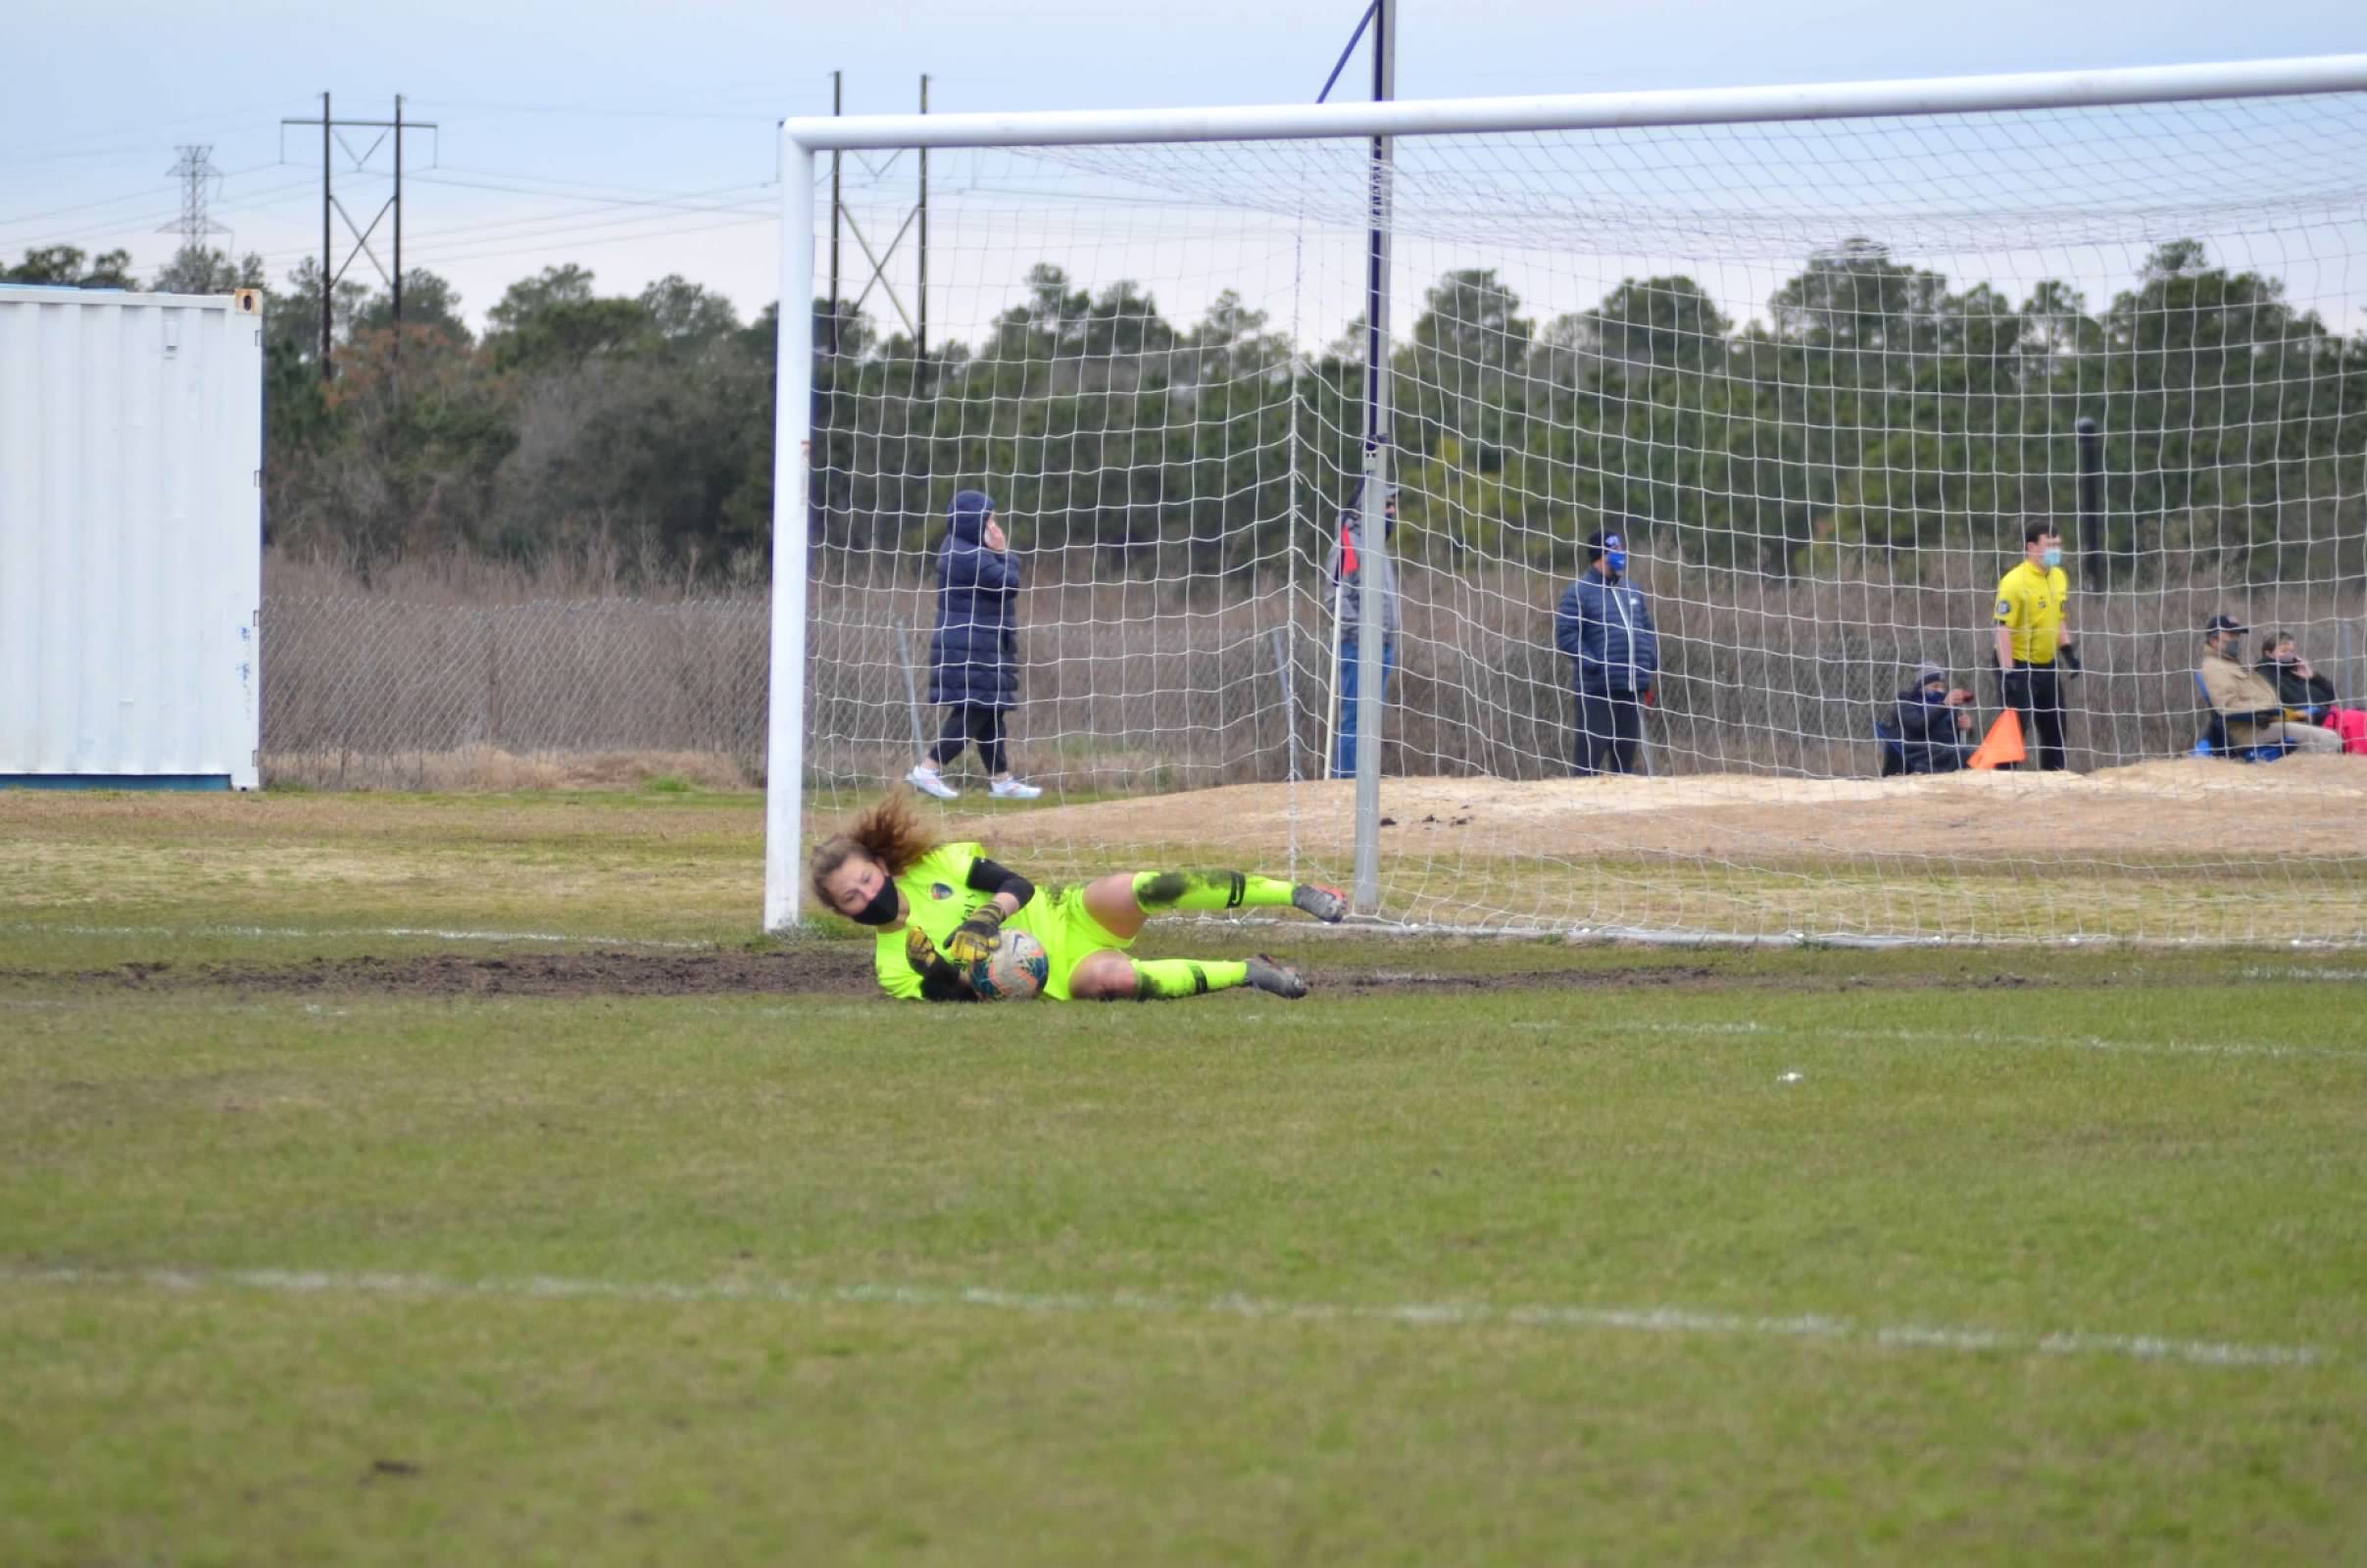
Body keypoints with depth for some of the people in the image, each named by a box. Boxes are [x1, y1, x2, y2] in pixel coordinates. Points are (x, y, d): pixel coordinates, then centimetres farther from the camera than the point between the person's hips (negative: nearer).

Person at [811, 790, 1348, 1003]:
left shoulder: (934, 866, 2)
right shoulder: (892, 968, -3)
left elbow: (1018, 886, -3)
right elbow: (958, 999, -9)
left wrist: (991, 915, -23)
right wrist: (940, 973, -29)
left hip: (1067, 917, 2)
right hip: (1058, 982, -2)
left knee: (1126, 891, -31)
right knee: (1104, 979, -38)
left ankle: (1296, 893, -23)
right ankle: (1245, 972, -18)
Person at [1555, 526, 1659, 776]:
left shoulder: (1632, 592, 16)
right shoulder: (1580, 592, -7)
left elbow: (1648, 630, 23)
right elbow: (1565, 633, -12)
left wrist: (1652, 664, 8)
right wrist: (1593, 664, -18)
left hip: (1633, 687, 7)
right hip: (1596, 689, -7)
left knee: (1626, 750, 12)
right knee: (1591, 749, -8)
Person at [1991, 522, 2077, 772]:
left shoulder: (2059, 577, 7)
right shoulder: (2014, 582, -18)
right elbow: (2003, 629, -20)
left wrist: (2068, 649, 12)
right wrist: (2007, 672, -24)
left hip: (2047, 665, 8)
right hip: (2019, 666, -8)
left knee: (2054, 725, 13)